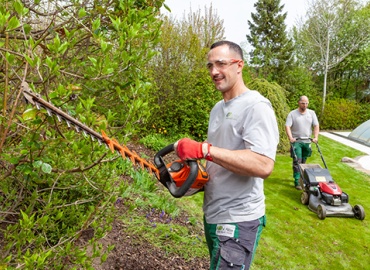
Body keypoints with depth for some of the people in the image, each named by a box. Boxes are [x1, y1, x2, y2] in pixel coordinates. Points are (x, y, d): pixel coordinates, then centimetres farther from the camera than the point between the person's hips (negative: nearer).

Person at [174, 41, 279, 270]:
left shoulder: (256, 107, -17)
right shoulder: (218, 108, 11)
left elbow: (263, 165, -30)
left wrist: (204, 149, -32)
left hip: (238, 221, -9)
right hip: (213, 215, 9)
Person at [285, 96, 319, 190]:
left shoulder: (312, 113, 7)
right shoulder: (292, 114, -4)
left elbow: (316, 126, 3)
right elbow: (287, 126, -11)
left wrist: (316, 137, -10)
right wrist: (290, 138, -25)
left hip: (307, 141, 4)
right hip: (296, 141, -3)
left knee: (303, 162, 13)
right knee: (297, 162, -8)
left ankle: (302, 178, 26)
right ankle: (297, 181, -7)